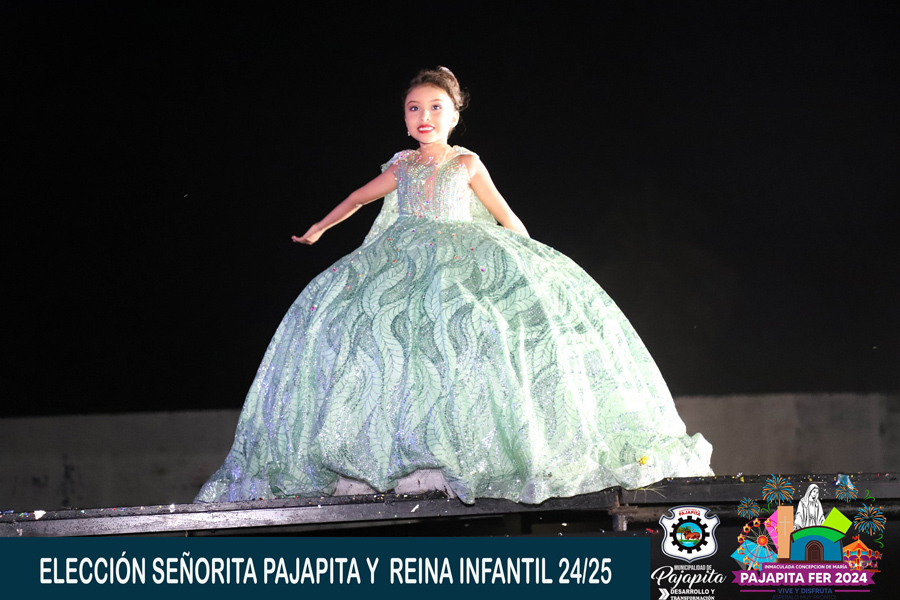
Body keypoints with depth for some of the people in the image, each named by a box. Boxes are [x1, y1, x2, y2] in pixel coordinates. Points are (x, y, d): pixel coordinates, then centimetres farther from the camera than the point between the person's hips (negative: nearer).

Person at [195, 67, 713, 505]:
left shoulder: (466, 163, 10)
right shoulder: (401, 167, 17)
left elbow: (506, 216, 16)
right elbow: (360, 197, 34)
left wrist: (531, 258, 12)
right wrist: (320, 228, 43)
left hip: (462, 259, -2)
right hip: (404, 264, 2)